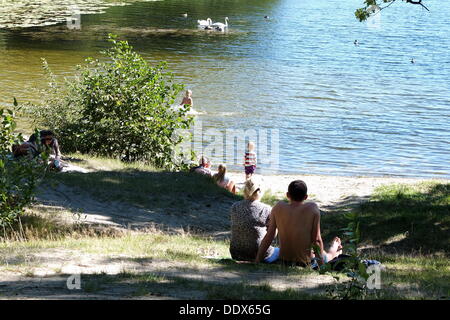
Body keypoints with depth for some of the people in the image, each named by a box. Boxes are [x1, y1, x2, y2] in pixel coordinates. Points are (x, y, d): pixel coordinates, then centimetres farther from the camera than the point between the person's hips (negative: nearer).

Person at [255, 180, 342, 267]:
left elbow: (269, 236, -6)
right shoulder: (312, 208, -16)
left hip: (284, 261, 4)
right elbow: (316, 239, -14)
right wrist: (321, 263, -3)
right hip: (306, 263, -4)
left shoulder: (278, 207, -9)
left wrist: (257, 261, 0)